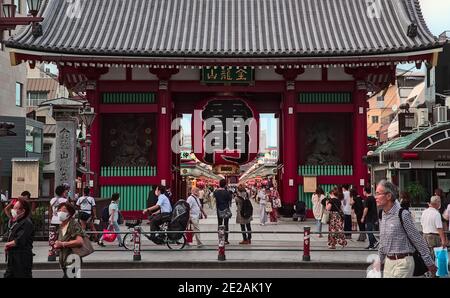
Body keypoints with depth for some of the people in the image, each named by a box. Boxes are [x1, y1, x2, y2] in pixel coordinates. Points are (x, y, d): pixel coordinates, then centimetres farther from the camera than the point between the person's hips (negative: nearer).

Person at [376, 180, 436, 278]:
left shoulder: (403, 215, -16)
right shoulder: (383, 215, 7)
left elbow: (418, 240, -11)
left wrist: (429, 262, -6)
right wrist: (380, 260, 24)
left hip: (402, 262, -7)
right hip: (388, 262, 7)